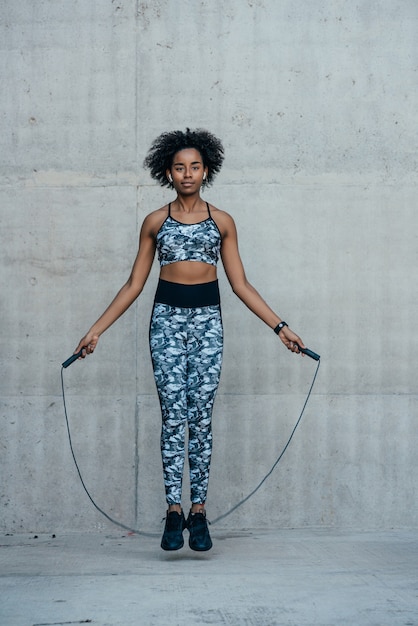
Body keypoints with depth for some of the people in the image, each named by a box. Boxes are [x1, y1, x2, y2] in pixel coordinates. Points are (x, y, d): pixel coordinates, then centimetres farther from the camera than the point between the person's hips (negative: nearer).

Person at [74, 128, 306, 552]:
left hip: (207, 320, 0)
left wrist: (280, 327, 3)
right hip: (167, 318, 0)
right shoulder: (155, 222, 7)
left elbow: (240, 284, 9)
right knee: (173, 417, -4)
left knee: (201, 418, -1)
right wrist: (96, 330, 3)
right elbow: (134, 284, 8)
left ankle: (198, 510, 4)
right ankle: (174, 509, 1)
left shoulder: (222, 222, 8)